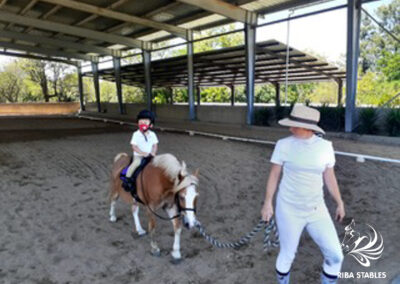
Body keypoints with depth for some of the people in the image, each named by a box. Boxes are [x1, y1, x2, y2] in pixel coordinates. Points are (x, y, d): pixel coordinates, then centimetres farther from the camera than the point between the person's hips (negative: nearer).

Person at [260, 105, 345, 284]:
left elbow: (329, 177, 6)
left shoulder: (325, 146, -5)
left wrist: (340, 203, 12)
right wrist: (267, 203, -6)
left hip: (316, 210, 3)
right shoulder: (283, 145, -12)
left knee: (335, 256, 3)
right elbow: (274, 175, -6)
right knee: (287, 255, 10)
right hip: (289, 209, -2)